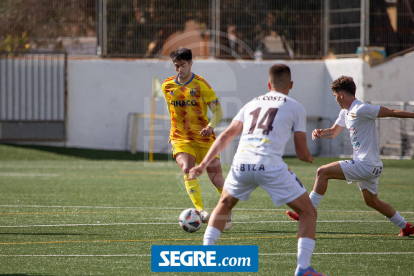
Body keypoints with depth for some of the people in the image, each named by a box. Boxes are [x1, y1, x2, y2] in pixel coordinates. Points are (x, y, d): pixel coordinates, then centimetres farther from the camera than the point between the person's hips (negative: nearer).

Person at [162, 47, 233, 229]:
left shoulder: (200, 85, -9)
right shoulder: (167, 86, 3)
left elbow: (217, 111, -12)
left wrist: (211, 126, -31)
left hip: (203, 138, -2)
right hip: (181, 139, 2)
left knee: (215, 176, 2)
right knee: (187, 170, -25)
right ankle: (200, 211, -35)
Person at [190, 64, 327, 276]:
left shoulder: (252, 104, 25)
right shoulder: (295, 108, 13)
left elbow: (226, 136, 17)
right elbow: (302, 153, 13)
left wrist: (204, 164, 18)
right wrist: (309, 158, 35)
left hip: (241, 165, 4)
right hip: (271, 167, -4)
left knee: (224, 205, 33)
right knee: (309, 212, 11)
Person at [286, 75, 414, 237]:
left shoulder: (361, 110, -17)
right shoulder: (345, 113, 13)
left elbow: (392, 112, -15)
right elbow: (334, 132, 25)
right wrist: (321, 132, 3)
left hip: (366, 165, -11)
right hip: (369, 167, 11)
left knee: (322, 172, -14)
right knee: (372, 201, 23)